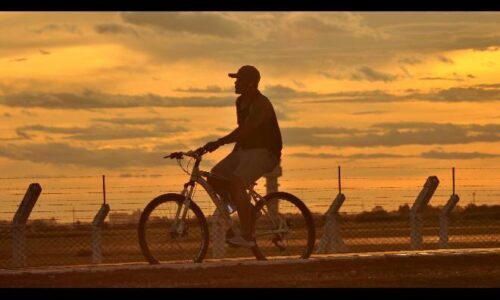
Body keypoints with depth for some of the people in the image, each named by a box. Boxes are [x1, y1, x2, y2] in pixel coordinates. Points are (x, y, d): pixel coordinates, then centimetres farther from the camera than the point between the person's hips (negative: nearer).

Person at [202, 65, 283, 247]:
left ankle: (247, 236, -29)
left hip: (264, 152, -9)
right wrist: (234, 154, 20)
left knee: (236, 182, -30)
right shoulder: (241, 102, 12)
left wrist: (219, 143, -34)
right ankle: (248, 210, 13)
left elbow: (245, 130, -29)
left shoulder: (261, 104, -18)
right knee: (214, 177, -5)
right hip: (245, 150, 9)